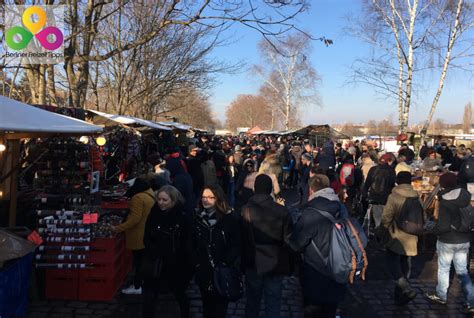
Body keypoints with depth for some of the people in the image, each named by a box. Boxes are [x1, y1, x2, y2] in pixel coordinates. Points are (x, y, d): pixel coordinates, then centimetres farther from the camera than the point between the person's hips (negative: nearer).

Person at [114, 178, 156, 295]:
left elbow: (135, 218, -25)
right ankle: (141, 280, 32)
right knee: (143, 259, 20)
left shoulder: (138, 197, -20)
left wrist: (119, 228, -22)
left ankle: (137, 287, 11)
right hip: (147, 235, 9)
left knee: (138, 260, 1)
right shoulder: (150, 196, 7)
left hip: (139, 236, -9)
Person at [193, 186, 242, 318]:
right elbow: (194, 245, 6)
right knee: (207, 304, 17)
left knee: (220, 305, 7)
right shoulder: (198, 218, 2)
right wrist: (196, 263, -1)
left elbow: (237, 244, -9)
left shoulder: (229, 218, -10)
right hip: (203, 270, 4)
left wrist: (228, 263, -17)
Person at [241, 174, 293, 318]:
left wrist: (241, 263, 6)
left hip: (253, 264, 1)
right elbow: (289, 240, -10)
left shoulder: (245, 210, -14)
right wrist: (287, 265, 4)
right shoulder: (282, 211, -15)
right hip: (275, 265, -1)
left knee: (252, 302, 20)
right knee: (273, 304, 14)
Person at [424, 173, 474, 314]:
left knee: (443, 268, 13)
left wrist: (433, 230, -6)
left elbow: (444, 226, -24)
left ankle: (441, 296, 29)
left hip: (447, 241, -5)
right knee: (462, 271, 15)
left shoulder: (445, 202, -21)